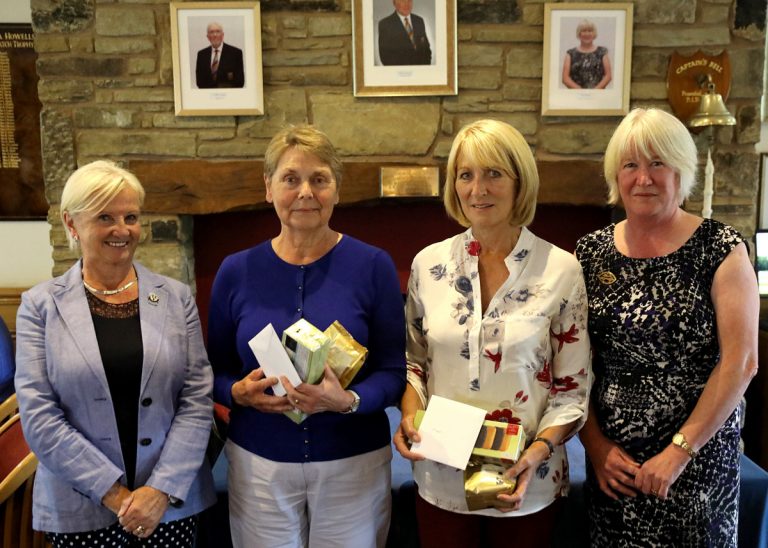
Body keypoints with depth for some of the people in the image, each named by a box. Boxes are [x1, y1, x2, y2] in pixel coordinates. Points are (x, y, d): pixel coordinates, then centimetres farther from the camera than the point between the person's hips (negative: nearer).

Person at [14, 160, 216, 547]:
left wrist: (162, 489, -12)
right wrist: (114, 493, -13)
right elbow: (39, 417, -8)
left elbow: (198, 399, -3)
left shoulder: (176, 297, 1)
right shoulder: (40, 305, -2)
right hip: (80, 510, -1)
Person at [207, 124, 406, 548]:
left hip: (353, 462, -1)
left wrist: (348, 400, -24)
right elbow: (216, 372, 6)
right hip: (258, 465, 1)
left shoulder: (372, 266, -6)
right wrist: (239, 392, -15)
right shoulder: (236, 272, -1)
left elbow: (393, 371, -6)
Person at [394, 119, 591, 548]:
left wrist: (541, 449, -19)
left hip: (526, 482, -2)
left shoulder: (561, 269, -9)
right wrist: (410, 414, -9)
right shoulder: (429, 264, -2)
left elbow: (573, 387, -5)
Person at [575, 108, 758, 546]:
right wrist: (595, 445, -6)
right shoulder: (591, 253, 1)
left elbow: (741, 362, -12)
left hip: (699, 457, -2)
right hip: (613, 461, 3)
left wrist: (680, 450, -15)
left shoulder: (721, 249, -7)